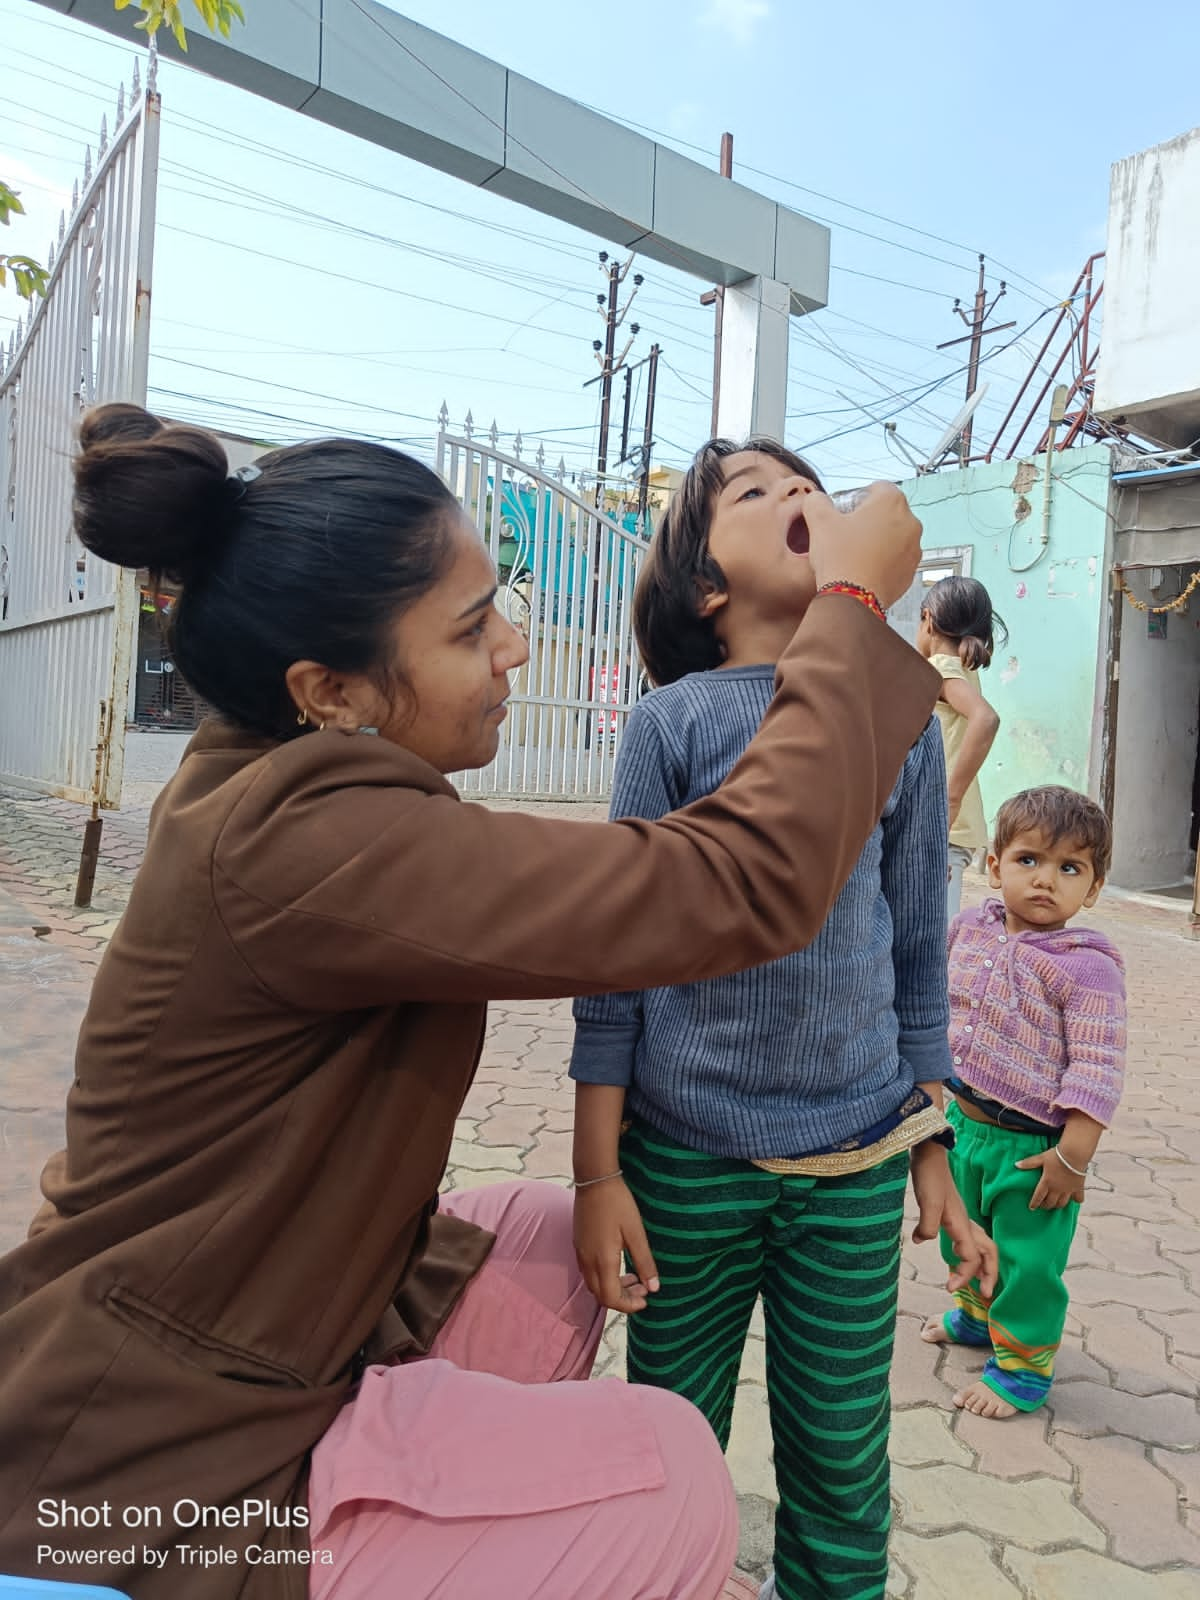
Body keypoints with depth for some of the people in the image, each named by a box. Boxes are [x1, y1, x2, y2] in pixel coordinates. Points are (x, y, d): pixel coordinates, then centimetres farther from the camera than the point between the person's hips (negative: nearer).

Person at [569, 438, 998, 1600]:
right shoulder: (671, 720, -7)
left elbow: (916, 949, 7)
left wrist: (930, 1146, 10)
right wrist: (598, 1169, -5)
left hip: (856, 1160, 2)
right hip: (688, 1154, -1)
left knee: (843, 1461, 15)